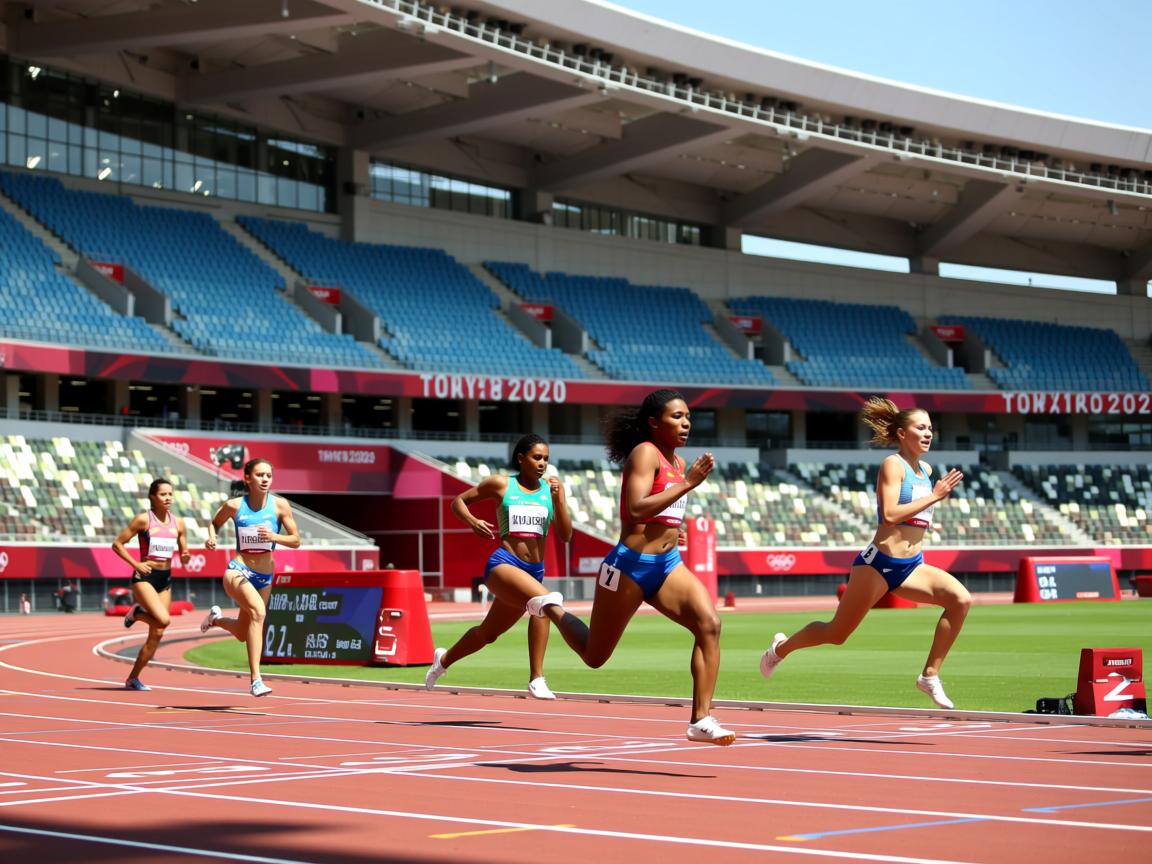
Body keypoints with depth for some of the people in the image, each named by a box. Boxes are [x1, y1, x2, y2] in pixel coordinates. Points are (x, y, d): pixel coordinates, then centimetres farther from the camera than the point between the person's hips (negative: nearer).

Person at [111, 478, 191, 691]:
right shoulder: (143, 519, -7)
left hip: (166, 579, 6)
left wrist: (185, 557, -10)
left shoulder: (178, 523, 8)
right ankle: (136, 613, 6)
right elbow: (117, 544, -5)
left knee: (157, 634, 3)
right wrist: (135, 564, -13)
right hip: (145, 577, -6)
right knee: (163, 620, -26)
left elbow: (183, 557, 13)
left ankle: (133, 678, 15)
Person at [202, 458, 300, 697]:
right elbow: (214, 523, 14)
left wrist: (274, 536, -22)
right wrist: (211, 536, -8)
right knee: (258, 610, -34)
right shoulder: (234, 505, -6)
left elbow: (296, 541, -4)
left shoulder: (280, 505, -5)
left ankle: (217, 618, 54)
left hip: (264, 576, 4)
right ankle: (256, 680, -34)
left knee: (244, 634, 17)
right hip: (238, 571, -4)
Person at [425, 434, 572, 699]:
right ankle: (536, 679, -30)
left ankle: (444, 658, 49)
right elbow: (458, 501, 10)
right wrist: (472, 521, -10)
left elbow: (565, 535, 1)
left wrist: (557, 499, -12)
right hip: (503, 565, -5)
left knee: (489, 632, 19)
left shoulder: (552, 488, 7)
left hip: (534, 570, 5)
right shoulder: (501, 484, 0)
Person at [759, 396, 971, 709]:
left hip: (911, 566, 6)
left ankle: (930, 676, -13)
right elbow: (890, 514, -24)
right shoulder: (892, 464, -10)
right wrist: (934, 497, -22)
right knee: (836, 634, 5)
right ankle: (781, 648, 34)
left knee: (960, 599, -20)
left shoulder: (925, 469, 13)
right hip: (879, 563, -6)